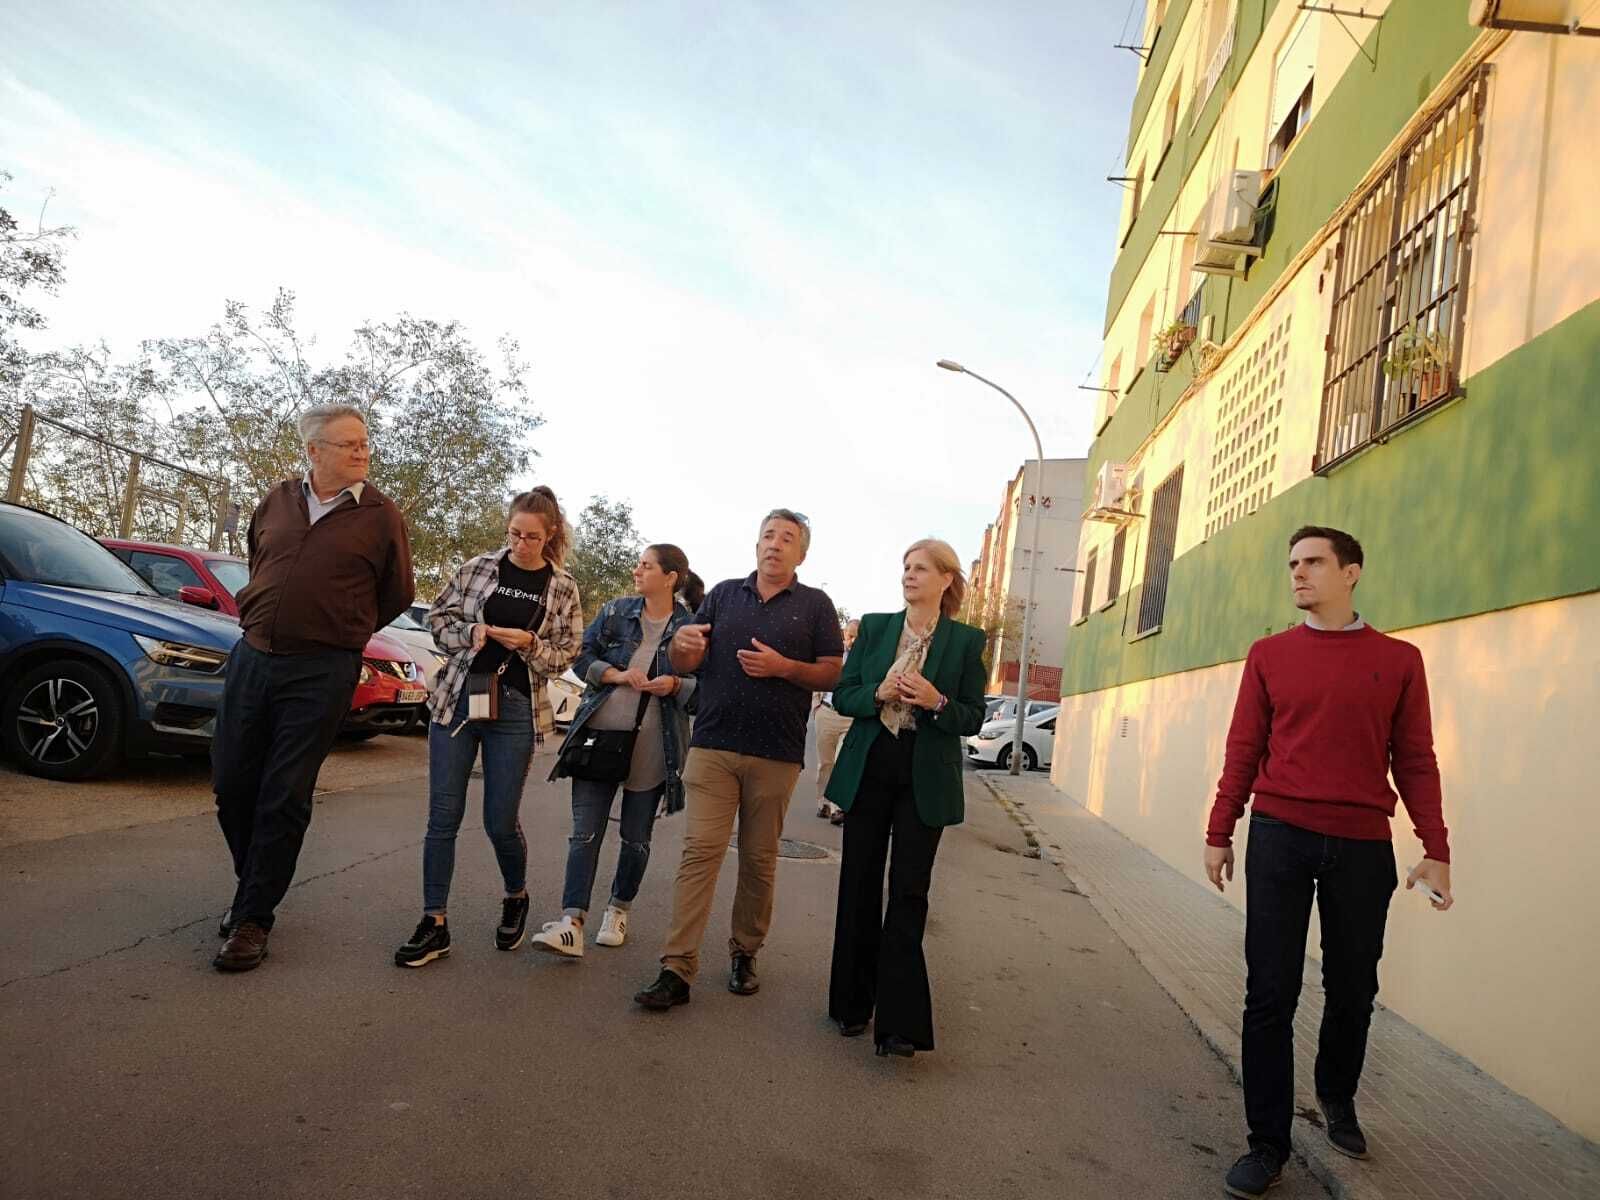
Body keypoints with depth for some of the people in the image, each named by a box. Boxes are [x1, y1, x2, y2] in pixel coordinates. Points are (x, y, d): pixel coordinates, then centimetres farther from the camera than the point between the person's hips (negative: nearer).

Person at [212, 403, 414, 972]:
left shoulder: (380, 515, -3)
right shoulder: (277, 501, 8)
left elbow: (397, 595, 7)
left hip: (321, 672, -4)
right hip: (251, 656, 4)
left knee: (284, 797, -1)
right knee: (231, 782, 9)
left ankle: (252, 918, 10)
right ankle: (254, 884, 31)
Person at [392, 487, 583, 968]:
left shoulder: (562, 587, 2)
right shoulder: (477, 568, 4)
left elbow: (565, 654, 3)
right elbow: (438, 616, 10)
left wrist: (530, 644, -16)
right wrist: (469, 633, -10)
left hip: (515, 711, -1)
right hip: (456, 699, 1)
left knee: (500, 822, 3)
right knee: (443, 817, 2)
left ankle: (516, 898, 32)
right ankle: (435, 923, 13)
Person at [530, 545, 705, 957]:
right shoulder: (615, 611, 7)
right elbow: (583, 656, 6)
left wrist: (676, 685, -17)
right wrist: (618, 675, -11)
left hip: (652, 749, -1)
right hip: (600, 735, 2)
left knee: (636, 837, 11)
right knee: (585, 832, -4)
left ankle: (618, 909, 31)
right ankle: (572, 922, -5)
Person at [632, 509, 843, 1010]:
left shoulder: (815, 605, 6)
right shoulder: (724, 594, 12)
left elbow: (833, 673, 1)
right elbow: (685, 663, 9)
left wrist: (783, 667, -15)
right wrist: (682, 644, -15)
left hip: (776, 754, 0)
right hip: (713, 746, 1)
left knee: (759, 858, 8)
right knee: (699, 851, -6)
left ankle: (744, 954, 23)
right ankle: (677, 969, -5)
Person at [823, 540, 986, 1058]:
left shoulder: (966, 640, 0)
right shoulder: (874, 627, 6)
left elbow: (974, 718, 0)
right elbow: (842, 695, 6)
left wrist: (937, 702, -19)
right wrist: (878, 694, -14)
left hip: (925, 781, -2)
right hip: (868, 772, 3)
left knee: (909, 892, -3)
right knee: (859, 886, 8)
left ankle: (898, 1022, 2)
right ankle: (854, 1003, 23)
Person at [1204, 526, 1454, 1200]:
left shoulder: (1398, 660, 4)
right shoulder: (1269, 655, 5)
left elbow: (1415, 762, 4)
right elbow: (1243, 752, 5)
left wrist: (1435, 849, 0)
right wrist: (1219, 834, 4)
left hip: (1363, 847, 0)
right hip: (1280, 838, 0)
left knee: (1353, 990, 13)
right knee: (1270, 995, 1)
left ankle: (1337, 1098, 40)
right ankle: (1268, 1144, 13)